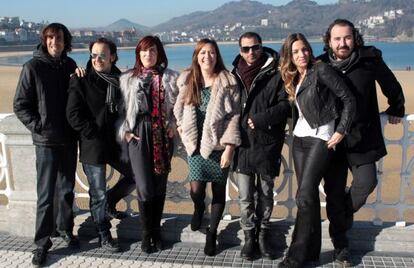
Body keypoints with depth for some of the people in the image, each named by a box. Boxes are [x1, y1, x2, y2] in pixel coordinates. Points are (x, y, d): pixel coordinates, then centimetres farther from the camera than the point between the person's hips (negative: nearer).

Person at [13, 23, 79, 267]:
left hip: (69, 138, 4)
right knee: (46, 194, 1)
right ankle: (42, 242, 13)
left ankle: (66, 229, 31)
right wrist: (38, 126, -10)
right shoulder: (33, 67, -7)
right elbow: (20, 105, -4)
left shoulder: (70, 66, 4)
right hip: (47, 141, -4)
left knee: (67, 189, 14)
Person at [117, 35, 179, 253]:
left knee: (160, 184, 7)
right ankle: (147, 234, 11)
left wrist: (173, 126, -4)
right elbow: (121, 108, 7)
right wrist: (125, 131, -3)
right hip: (139, 135, -1)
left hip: (162, 135, 1)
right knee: (145, 186, -6)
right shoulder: (128, 79, 6)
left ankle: (156, 231, 22)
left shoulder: (170, 78, 6)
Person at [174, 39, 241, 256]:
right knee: (196, 191, -4)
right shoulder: (187, 80, 2)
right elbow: (179, 107, 17)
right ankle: (198, 208, 34)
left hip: (218, 144, -2)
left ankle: (212, 233, 25)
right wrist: (181, 126, 7)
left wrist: (229, 147, -14)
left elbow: (234, 116, -10)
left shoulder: (227, 82, -8)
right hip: (195, 144, 2)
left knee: (218, 190, 6)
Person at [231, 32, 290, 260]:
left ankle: (263, 235, 28)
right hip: (242, 144, 2)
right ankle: (249, 237, 21)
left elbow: (286, 104, -9)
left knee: (265, 194, 12)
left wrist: (260, 119, -15)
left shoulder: (275, 74, -3)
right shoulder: (235, 75, 7)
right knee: (245, 197, 6)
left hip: (267, 144, -2)